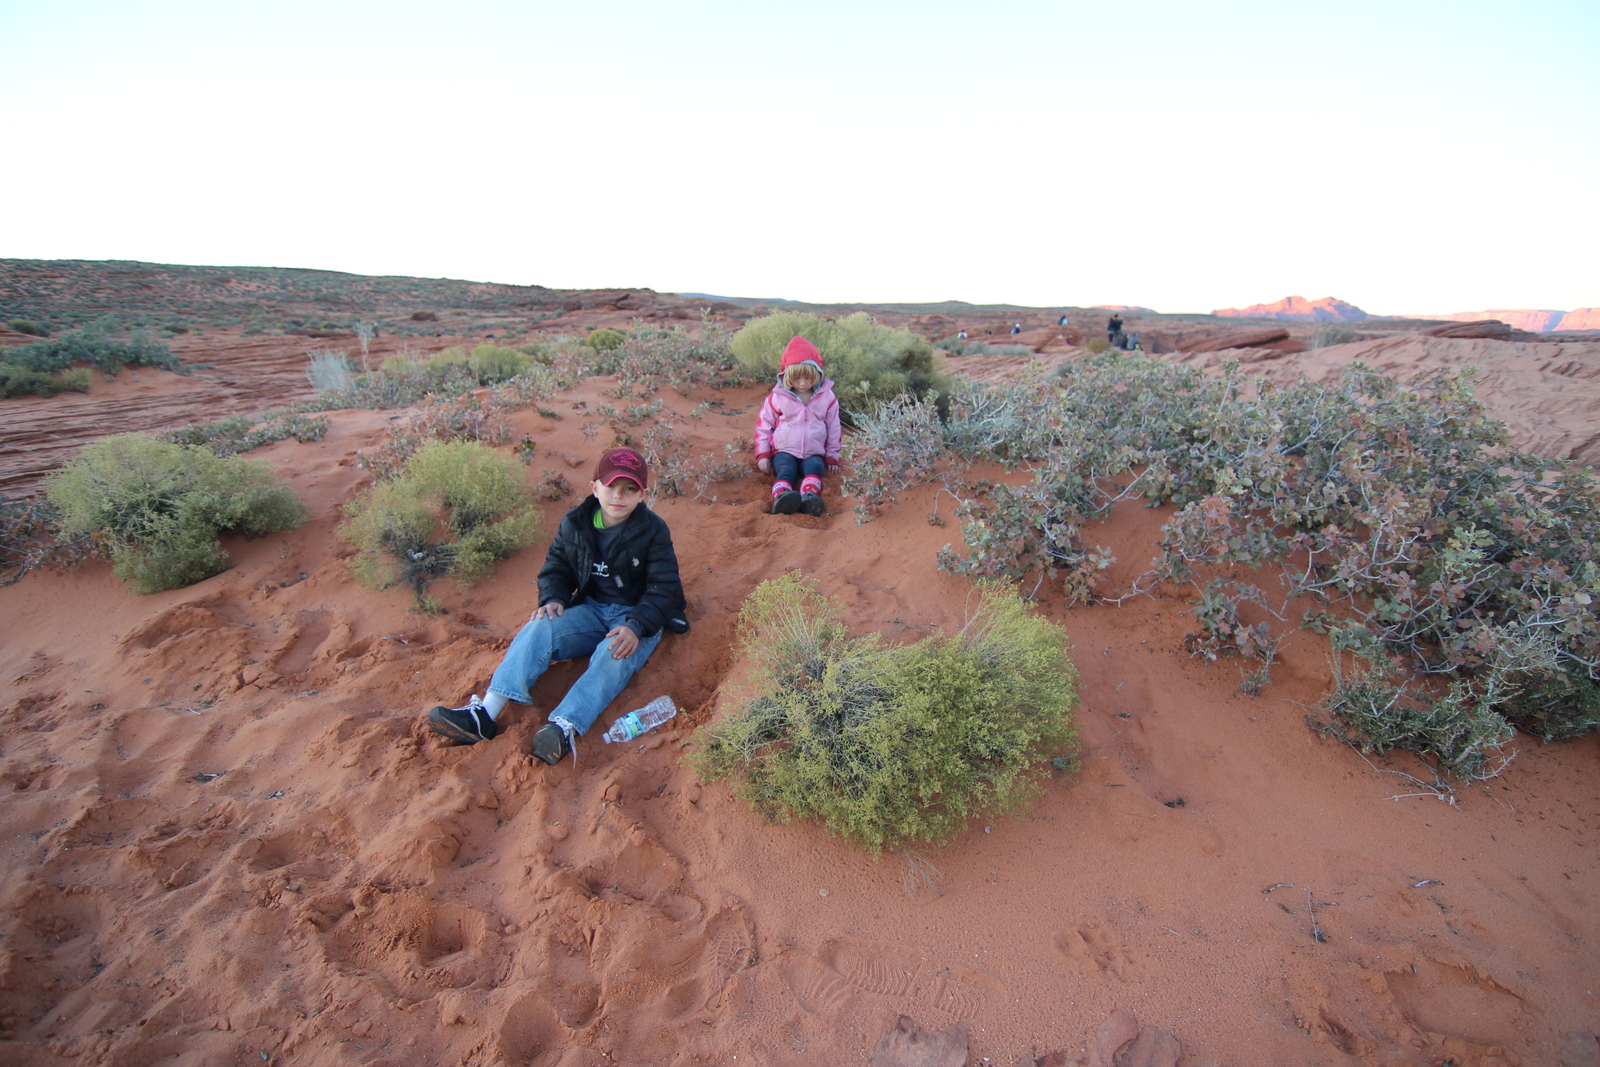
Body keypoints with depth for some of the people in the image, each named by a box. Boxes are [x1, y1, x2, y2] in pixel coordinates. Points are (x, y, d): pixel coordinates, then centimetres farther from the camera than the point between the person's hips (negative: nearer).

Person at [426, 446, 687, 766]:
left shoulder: (654, 530, -10)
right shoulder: (574, 524, 1)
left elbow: (664, 586, -13)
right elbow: (556, 567, 11)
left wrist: (636, 626, -28)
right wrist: (552, 599, -12)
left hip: (639, 617, -3)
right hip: (591, 609, 4)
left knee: (614, 656, -35)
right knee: (539, 628, -22)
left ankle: (565, 728, -50)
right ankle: (485, 716, -30)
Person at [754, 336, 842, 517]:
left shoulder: (827, 396, 6)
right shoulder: (777, 396, 3)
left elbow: (833, 428, 12)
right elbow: (763, 423, 8)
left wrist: (832, 456, 9)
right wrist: (762, 455, 1)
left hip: (814, 453, 1)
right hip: (785, 451, -1)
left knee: (814, 467, -33)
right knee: (786, 470, -33)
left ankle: (809, 497, -60)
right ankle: (781, 498, -62)